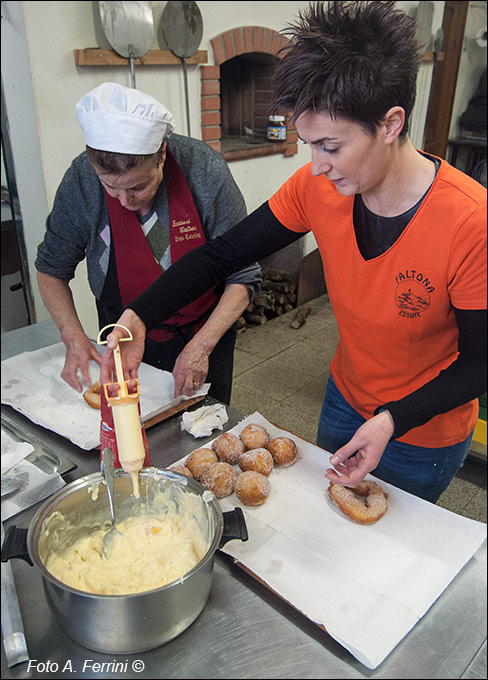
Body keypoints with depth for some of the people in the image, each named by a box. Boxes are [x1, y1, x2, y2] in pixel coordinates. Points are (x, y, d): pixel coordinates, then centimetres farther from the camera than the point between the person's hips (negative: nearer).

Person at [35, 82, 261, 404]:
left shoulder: (204, 171, -24)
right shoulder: (80, 183, -19)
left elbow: (243, 277, -18)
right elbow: (51, 269, -3)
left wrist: (202, 345, -29)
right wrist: (74, 337, -17)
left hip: (204, 332, 0)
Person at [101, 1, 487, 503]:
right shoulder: (317, 187, -18)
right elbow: (222, 255, -13)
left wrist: (392, 420, -33)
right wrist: (137, 317, -24)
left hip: (425, 436, -4)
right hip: (344, 399, 5)